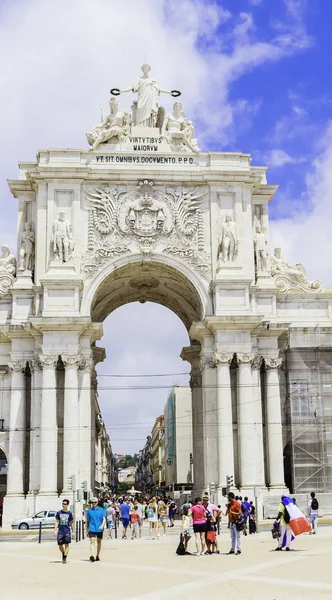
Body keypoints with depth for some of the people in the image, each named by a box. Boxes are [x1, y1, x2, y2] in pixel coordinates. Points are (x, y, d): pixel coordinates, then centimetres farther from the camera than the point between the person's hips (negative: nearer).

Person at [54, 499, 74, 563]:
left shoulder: (69, 513, 2)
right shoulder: (59, 512, 3)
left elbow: (71, 523, 8)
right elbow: (56, 522, 4)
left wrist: (72, 531, 8)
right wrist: (55, 530, -4)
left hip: (67, 531, -1)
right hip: (60, 531, 1)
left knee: (66, 545, -7)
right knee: (60, 546, 6)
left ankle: (65, 558, -2)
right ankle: (63, 553, 34)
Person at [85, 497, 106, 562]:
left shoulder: (101, 510, 3)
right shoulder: (89, 510, 6)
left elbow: (104, 519, -2)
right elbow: (87, 521, 11)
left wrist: (102, 525, -21)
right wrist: (86, 530, 10)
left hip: (99, 529, 1)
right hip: (92, 529, -1)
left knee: (99, 542, 11)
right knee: (92, 541, -16)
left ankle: (97, 556, 25)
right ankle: (92, 555, -28)